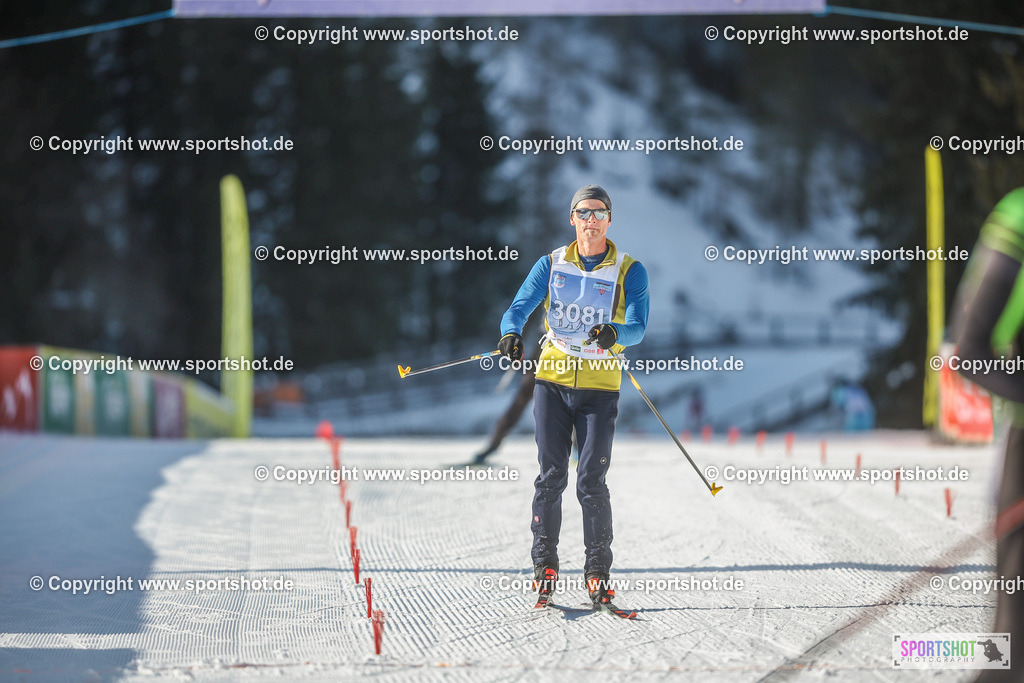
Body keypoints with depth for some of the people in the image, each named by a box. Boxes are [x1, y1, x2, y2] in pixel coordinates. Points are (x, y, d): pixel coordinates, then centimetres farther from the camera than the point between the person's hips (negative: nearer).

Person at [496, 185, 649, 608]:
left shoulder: (630, 272, 1)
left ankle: (598, 572, 1)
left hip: (600, 387, -1)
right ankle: (544, 565, 10)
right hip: (553, 380, 2)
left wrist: (614, 333, -33)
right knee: (551, 477, -1)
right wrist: (512, 335, -23)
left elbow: (637, 328, -10)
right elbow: (518, 309, -1)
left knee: (591, 482, -8)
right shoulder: (552, 265, 6)